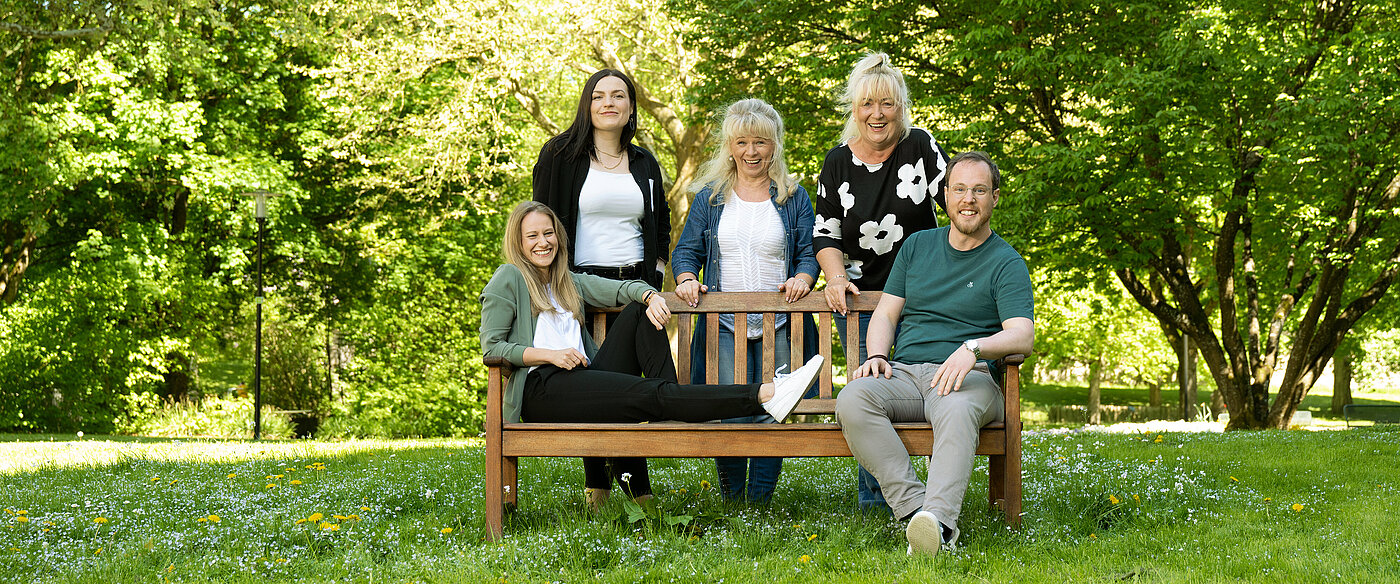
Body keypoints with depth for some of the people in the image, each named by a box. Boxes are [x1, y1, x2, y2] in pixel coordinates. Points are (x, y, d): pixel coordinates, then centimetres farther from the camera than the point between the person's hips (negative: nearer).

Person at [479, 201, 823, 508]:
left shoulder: (569, 284, 27)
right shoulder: (508, 279, 7)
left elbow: (625, 288, 17)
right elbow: (491, 346, -2)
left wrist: (651, 297, -7)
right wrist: (549, 354, -13)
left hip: (583, 382, 7)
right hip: (540, 391, -7)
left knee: (640, 311, -4)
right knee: (650, 394, -25)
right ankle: (766, 396, -40)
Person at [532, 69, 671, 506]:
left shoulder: (644, 163, 15)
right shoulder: (560, 154, 2)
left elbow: (661, 224, 26)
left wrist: (655, 270, 12)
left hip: (635, 285, 3)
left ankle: (623, 486, 4)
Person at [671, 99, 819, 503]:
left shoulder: (794, 198, 10)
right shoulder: (711, 197, 12)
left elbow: (809, 253, 8)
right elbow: (686, 251, 13)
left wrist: (801, 278, -13)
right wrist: (686, 279, -8)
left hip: (778, 326, 0)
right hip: (725, 324, 0)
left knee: (773, 416, -8)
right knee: (730, 415, -11)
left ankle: (761, 501, 4)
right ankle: (731, 501, 5)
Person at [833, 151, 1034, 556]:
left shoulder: (1007, 263, 7)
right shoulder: (918, 245, 21)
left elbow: (1023, 336, -8)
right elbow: (885, 314, 21)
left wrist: (973, 348, -28)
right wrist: (877, 356, -2)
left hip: (969, 377, -4)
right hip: (904, 373, 4)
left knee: (957, 411, -41)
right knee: (852, 400, -30)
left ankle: (938, 518, -60)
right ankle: (914, 507, -39)